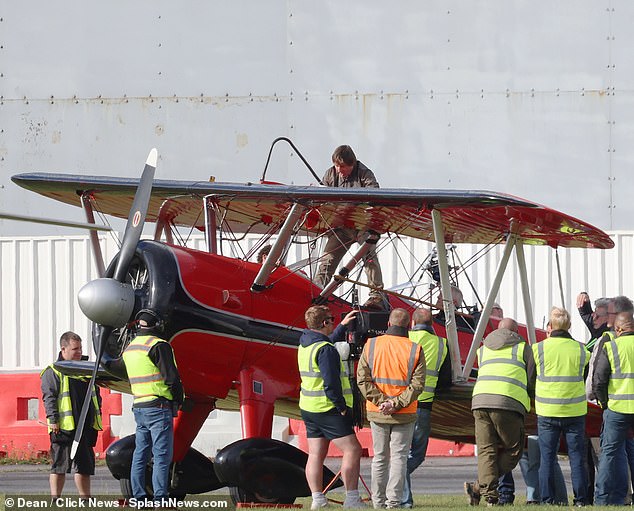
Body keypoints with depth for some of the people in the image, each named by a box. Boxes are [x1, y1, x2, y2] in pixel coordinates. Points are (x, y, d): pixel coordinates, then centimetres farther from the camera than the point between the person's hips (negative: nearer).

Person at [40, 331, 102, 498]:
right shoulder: (53, 372, -3)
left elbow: (96, 394, 25)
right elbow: (49, 397, -10)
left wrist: (97, 415, 16)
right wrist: (53, 419, -18)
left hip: (86, 426, 7)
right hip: (64, 428, -7)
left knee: (84, 465, 11)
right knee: (59, 465, -3)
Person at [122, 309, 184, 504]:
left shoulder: (130, 348, 15)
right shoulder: (159, 346, -11)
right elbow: (171, 377, -15)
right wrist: (179, 399, 1)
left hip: (139, 407, 8)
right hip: (159, 407, -8)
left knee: (140, 455, 10)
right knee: (162, 456, -8)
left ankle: (139, 498, 10)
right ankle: (160, 499, -12)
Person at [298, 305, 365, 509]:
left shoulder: (305, 344, 10)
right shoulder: (325, 350, -19)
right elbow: (331, 384, -23)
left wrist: (343, 326, 38)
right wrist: (342, 406, -13)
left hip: (309, 408, 9)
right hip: (328, 409, -9)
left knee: (315, 455, 8)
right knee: (352, 450, -5)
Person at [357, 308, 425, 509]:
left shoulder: (371, 345, -1)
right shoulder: (415, 349, -5)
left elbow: (362, 379, -7)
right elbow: (417, 384, -12)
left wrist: (381, 401, -11)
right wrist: (396, 403, -15)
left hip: (377, 412, 2)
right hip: (404, 415, -2)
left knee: (380, 457, 12)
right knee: (399, 457, 3)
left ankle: (378, 501, 14)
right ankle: (394, 501, -5)